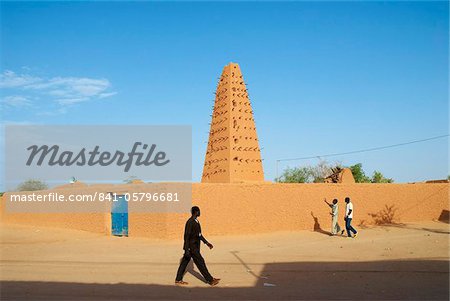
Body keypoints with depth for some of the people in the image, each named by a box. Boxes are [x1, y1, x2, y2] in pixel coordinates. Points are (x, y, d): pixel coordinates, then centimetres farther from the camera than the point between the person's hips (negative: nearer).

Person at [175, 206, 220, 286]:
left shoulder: (196, 221, 11)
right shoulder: (190, 222, -19)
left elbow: (199, 234, 20)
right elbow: (187, 236, -20)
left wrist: (206, 242, 19)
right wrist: (187, 250, -21)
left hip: (195, 246, 9)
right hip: (191, 247, -9)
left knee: (184, 262, 14)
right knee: (200, 262, -2)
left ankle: (178, 280, 22)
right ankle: (210, 280, 7)